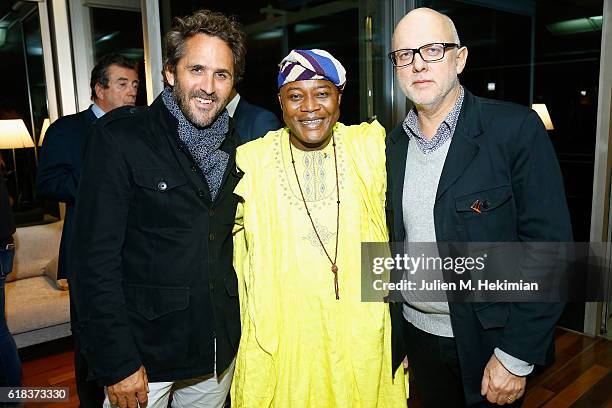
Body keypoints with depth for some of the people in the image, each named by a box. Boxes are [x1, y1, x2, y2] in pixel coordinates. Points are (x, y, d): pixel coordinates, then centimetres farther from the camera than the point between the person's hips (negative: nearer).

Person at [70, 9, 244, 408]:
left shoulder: (237, 147, 3)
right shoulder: (120, 137, -12)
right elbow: (96, 258, -15)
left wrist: (238, 328, 8)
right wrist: (118, 363, -16)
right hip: (144, 352, -4)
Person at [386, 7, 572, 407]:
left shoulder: (517, 129, -14)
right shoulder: (393, 145, 1)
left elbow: (550, 246, -16)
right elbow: (392, 243, 6)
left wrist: (515, 357, -16)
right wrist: (393, 335, 6)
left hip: (488, 340, -4)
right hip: (416, 333, 5)